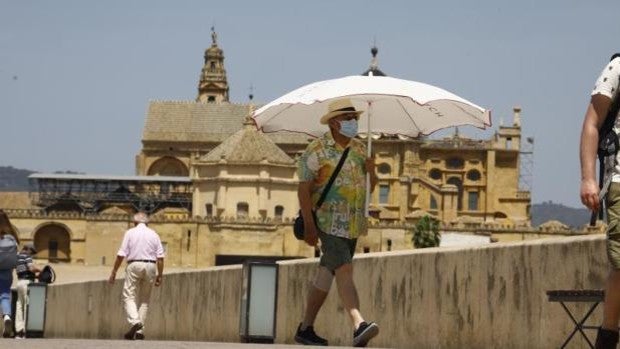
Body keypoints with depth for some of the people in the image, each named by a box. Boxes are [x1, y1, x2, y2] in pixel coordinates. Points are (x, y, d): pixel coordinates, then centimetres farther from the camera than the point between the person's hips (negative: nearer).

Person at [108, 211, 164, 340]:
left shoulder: (130, 233, 2)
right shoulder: (154, 234, 10)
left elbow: (121, 255, -4)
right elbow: (160, 257, 3)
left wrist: (113, 273, 0)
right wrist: (160, 275, 8)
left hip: (134, 265, -3)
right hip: (150, 266, 3)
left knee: (129, 296, -2)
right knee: (144, 300, 10)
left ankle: (134, 321, -27)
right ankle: (140, 331, 7)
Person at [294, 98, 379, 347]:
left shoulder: (359, 149, 13)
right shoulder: (317, 150, -7)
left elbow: (369, 187, 19)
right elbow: (303, 189, -10)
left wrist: (371, 170, -4)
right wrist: (309, 225, -18)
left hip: (353, 224, 7)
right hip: (329, 222, -7)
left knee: (327, 273, 10)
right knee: (344, 271, -19)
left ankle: (305, 329, 18)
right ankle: (358, 326, -31)